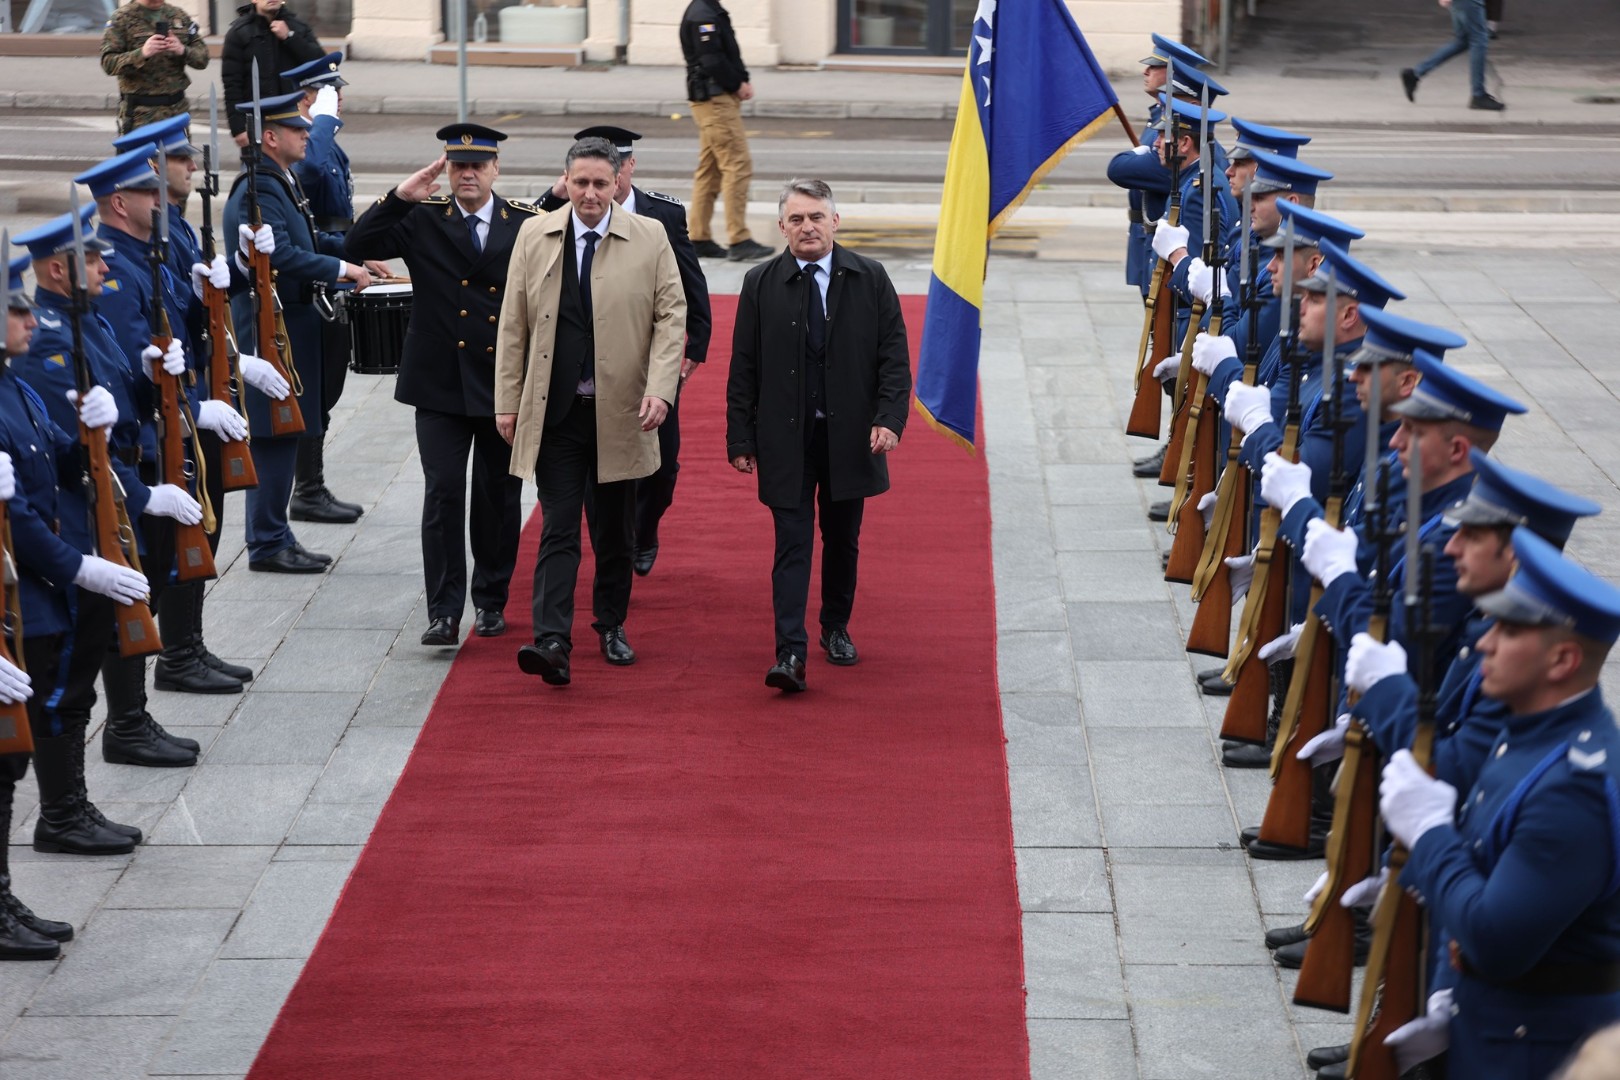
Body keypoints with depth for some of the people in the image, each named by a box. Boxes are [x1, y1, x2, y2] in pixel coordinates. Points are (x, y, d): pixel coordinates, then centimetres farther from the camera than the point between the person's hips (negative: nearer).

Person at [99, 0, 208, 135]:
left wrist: (183, 50, -13)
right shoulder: (121, 19, 1)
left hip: (177, 109, 4)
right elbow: (108, 62, -8)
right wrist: (142, 53, -24)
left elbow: (202, 57, 10)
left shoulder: (181, 17, 12)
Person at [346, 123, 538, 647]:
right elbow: (356, 247, -9)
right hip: (440, 383, -1)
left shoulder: (526, 223, 1)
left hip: (505, 382, 1)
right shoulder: (423, 221, 2)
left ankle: (491, 600, 26)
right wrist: (399, 197, -15)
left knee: (499, 496, 10)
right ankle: (444, 610, -7)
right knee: (443, 493, -8)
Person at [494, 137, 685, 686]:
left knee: (615, 529, 13)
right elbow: (513, 324, 7)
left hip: (620, 412, 0)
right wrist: (508, 401, 3)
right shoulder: (534, 236, 4)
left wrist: (660, 389, -13)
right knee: (559, 529, -7)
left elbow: (671, 316, 0)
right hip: (555, 413, 0)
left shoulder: (649, 238, 1)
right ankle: (552, 640, -14)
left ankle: (611, 625, 30)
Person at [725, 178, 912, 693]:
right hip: (786, 438, -1)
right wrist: (741, 439, -2)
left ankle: (836, 629, 32)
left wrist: (889, 418, -11)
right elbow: (743, 368, 3)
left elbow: (894, 355, 1)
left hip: (849, 434, 1)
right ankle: (790, 653, -12)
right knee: (792, 543, -7)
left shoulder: (870, 279, 1)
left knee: (842, 539, 14)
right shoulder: (761, 284, 1)